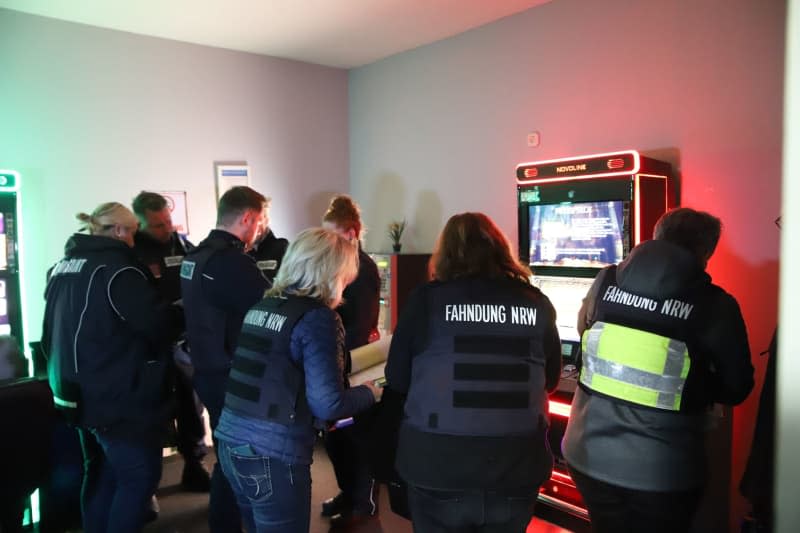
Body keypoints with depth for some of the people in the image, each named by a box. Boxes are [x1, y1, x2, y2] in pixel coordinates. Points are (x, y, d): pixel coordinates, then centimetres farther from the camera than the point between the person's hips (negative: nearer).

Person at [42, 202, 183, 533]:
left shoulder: (63, 267, 10)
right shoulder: (116, 268, -19)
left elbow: (52, 334, 21)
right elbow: (159, 326, -20)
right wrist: (180, 315, -1)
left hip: (78, 392, 10)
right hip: (118, 396, -9)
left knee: (100, 472, 21)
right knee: (140, 475, 2)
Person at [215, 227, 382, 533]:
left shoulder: (260, 307, 7)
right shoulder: (317, 317, -15)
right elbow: (327, 404, -18)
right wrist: (368, 393, 1)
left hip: (231, 441, 8)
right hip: (273, 455, -7)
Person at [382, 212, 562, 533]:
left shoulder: (426, 299, -9)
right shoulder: (537, 304, -2)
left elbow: (397, 381, 1)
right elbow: (550, 381, 12)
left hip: (438, 470, -2)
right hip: (517, 471, 2)